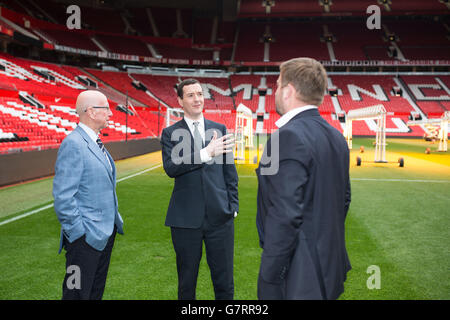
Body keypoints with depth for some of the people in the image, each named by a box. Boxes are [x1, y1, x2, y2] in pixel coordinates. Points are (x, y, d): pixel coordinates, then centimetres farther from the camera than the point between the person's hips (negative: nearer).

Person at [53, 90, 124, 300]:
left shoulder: (95, 142, 12)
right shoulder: (73, 144, -18)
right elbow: (63, 196, -21)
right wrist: (78, 233, -19)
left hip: (105, 233, 9)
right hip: (86, 237, -9)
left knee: (96, 292, 19)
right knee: (77, 293, 5)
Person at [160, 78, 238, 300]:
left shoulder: (219, 130, 8)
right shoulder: (170, 134, 1)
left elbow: (230, 172, 11)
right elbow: (170, 168, -16)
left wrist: (233, 206, 6)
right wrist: (206, 153, -27)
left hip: (220, 216, 2)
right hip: (186, 219, -1)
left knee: (224, 283, 9)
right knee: (186, 282, 14)